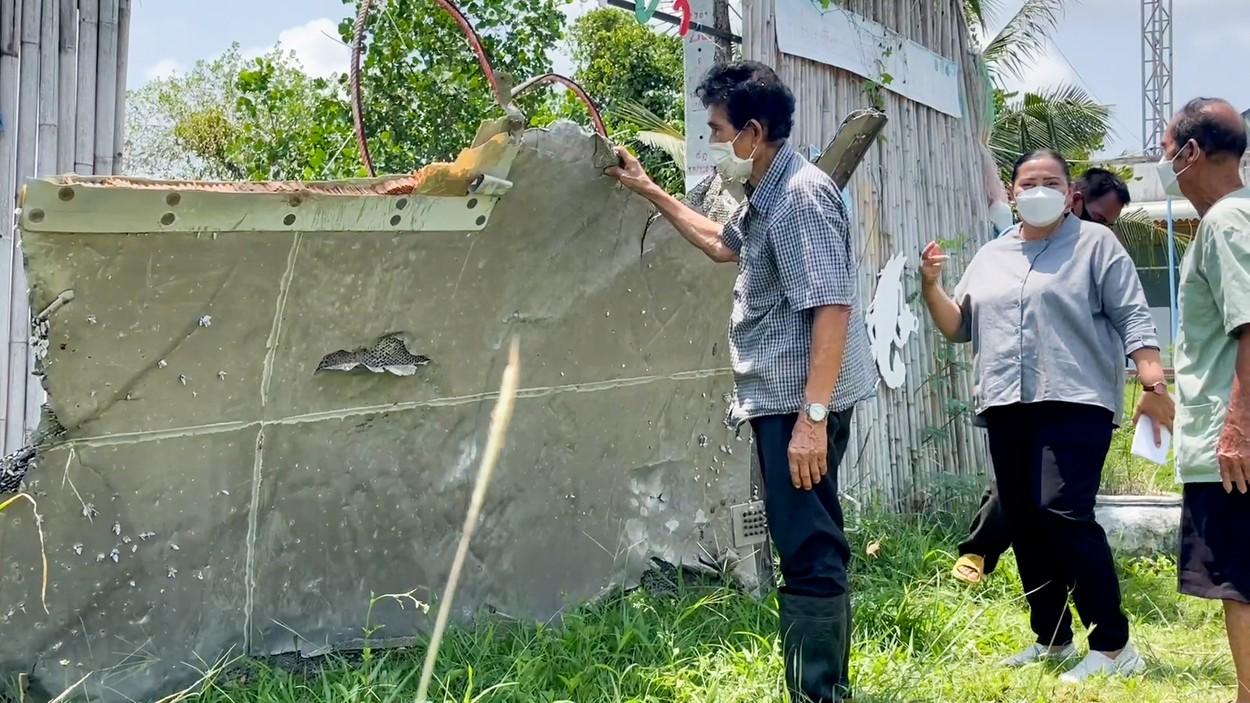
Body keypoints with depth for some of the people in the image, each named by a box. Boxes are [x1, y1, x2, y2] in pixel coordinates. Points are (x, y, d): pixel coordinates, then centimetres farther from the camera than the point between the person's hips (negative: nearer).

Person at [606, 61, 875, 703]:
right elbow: (723, 245, 38)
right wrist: (649, 191, 39)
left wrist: (812, 415, -27)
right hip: (781, 400, 11)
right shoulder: (766, 197, 16)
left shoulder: (801, 196, -16)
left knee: (809, 554, -7)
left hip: (799, 403, -11)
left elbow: (833, 308, -24)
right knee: (810, 548, 16)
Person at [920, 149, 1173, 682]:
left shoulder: (1095, 243, 5)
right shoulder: (990, 256, 19)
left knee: (1064, 514, -18)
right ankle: (1050, 639, 19)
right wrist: (931, 284, 4)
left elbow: (1132, 316, -2)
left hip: (1074, 403, -6)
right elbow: (957, 327, 21)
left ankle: (1113, 646, -10)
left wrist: (1153, 382, -14)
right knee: (1023, 524, 6)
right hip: (1007, 408, 6)